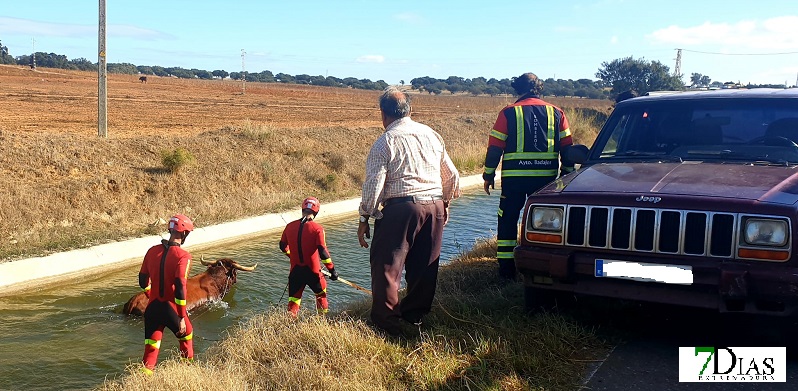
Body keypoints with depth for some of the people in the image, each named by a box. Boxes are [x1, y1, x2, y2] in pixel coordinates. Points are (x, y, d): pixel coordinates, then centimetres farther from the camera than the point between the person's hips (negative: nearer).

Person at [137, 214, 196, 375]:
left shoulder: (153, 251, 2)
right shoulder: (183, 256, -15)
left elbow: (143, 281, 10)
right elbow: (180, 287, -22)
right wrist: (182, 318, -17)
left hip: (152, 308, 4)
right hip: (172, 308, -4)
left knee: (150, 349, 12)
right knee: (186, 336, 24)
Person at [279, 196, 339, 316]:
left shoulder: (290, 226, -1)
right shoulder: (317, 228, -13)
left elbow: (283, 246, 13)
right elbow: (323, 251, -17)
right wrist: (332, 270, -8)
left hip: (295, 270, 2)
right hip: (313, 270, -2)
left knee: (293, 300, 11)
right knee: (321, 294, 24)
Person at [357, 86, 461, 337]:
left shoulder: (385, 142, -5)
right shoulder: (431, 135, 11)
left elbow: (373, 184, -9)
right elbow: (452, 175, 17)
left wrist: (364, 218, -1)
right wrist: (445, 203, 30)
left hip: (401, 207, -6)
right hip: (435, 206, 6)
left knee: (387, 265, 1)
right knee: (424, 266, 15)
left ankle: (386, 322, 0)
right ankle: (415, 314, 25)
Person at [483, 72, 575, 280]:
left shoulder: (508, 113, 0)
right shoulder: (556, 113, 8)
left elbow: (495, 148, -1)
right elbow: (567, 148, 8)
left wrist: (488, 175, 8)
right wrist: (567, 174, 17)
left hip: (514, 176, -2)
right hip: (547, 176, 2)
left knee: (508, 220, 8)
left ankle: (507, 268, 7)